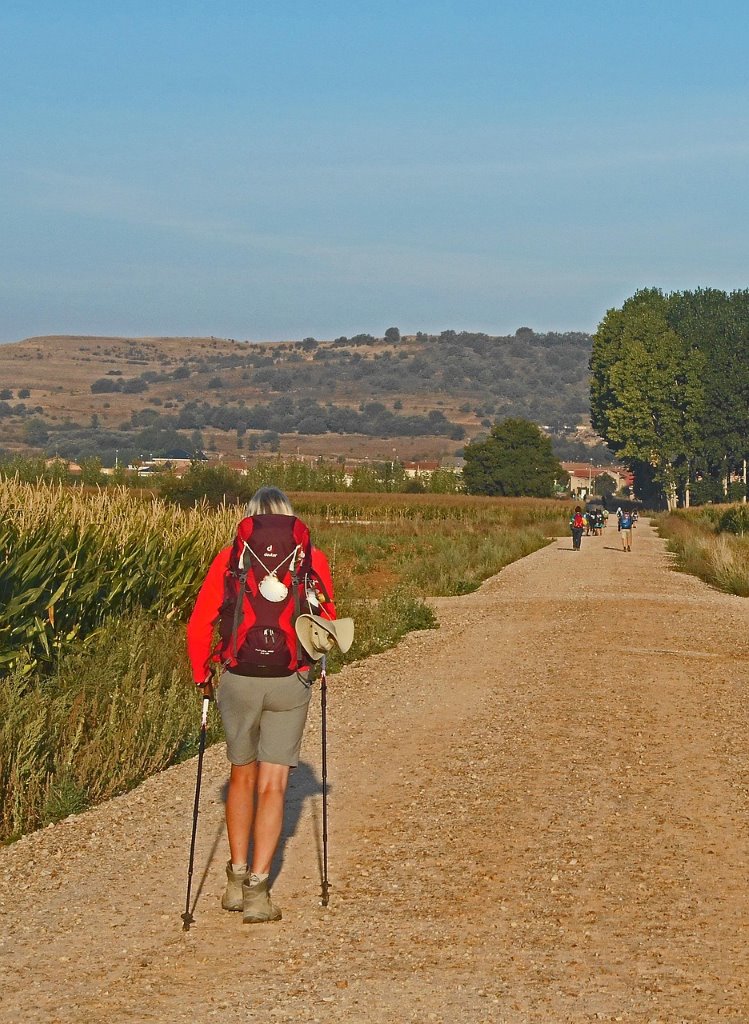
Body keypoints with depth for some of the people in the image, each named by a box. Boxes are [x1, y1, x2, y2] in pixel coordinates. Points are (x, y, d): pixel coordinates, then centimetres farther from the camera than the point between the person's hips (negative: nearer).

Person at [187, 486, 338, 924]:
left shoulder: (230, 557, 3)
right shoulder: (313, 559, 4)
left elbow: (199, 624, -1)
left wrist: (202, 675, 14)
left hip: (238, 680, 1)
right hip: (290, 683, -1)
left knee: (243, 776, 19)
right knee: (272, 785, 2)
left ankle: (236, 878, 21)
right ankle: (257, 888, -5)